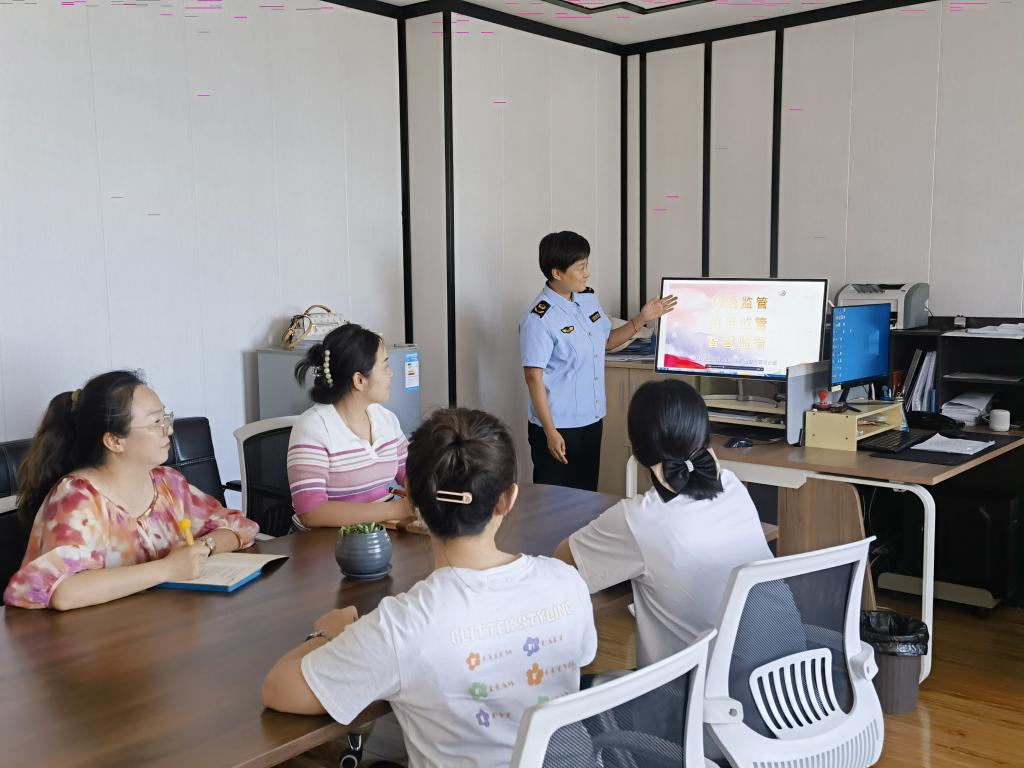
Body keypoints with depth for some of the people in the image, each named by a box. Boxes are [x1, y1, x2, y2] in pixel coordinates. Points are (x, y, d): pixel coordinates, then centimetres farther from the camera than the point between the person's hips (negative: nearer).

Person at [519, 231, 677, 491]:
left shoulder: (589, 298, 4)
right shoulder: (539, 319, -19)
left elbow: (606, 341, 19)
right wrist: (550, 432, -19)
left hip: (592, 420, 7)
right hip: (559, 428, -7)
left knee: (587, 494, 18)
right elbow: (534, 377, -18)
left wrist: (641, 320, 6)